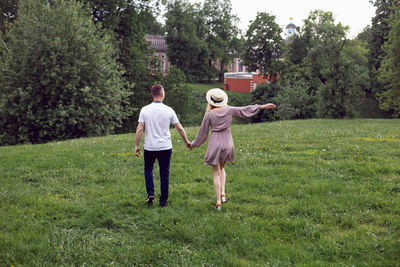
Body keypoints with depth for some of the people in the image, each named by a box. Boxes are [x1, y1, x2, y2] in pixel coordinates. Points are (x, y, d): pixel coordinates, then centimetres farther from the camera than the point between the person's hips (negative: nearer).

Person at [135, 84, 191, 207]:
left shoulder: (145, 110, -7)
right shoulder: (169, 110, -5)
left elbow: (139, 129, -9)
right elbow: (180, 128, 1)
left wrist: (137, 145, 1)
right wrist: (186, 141, 14)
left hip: (149, 147, 0)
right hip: (165, 147, 0)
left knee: (148, 170, 22)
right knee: (164, 174, 9)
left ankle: (150, 193, 6)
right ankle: (163, 201, 14)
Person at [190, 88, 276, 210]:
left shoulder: (209, 114, -8)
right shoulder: (229, 110, -3)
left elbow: (203, 131, -1)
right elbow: (245, 110, 5)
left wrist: (194, 144, 14)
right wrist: (262, 106, 16)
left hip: (215, 143, -3)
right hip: (227, 142, 3)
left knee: (216, 173, 5)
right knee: (222, 168, 25)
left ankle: (218, 201, 2)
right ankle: (222, 192, 8)